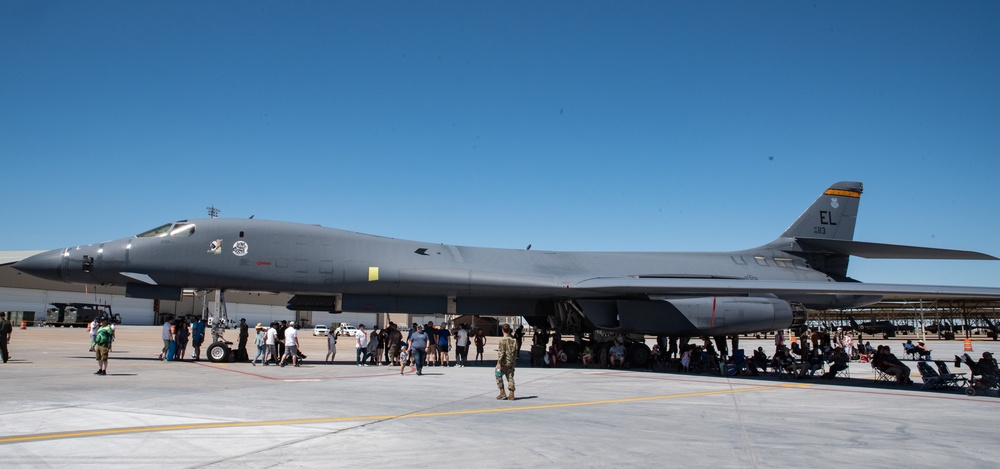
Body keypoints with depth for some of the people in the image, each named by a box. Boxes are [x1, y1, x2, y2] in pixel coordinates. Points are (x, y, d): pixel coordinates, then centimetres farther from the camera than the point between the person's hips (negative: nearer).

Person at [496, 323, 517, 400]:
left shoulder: (502, 340, -12)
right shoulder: (514, 340, 5)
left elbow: (501, 352, -17)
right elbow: (515, 352, 10)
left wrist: (499, 362, -14)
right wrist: (514, 361, 19)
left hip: (504, 362, -5)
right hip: (511, 362, 5)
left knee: (499, 376, 9)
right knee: (510, 378, 9)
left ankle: (502, 393, 6)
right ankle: (511, 394, 6)